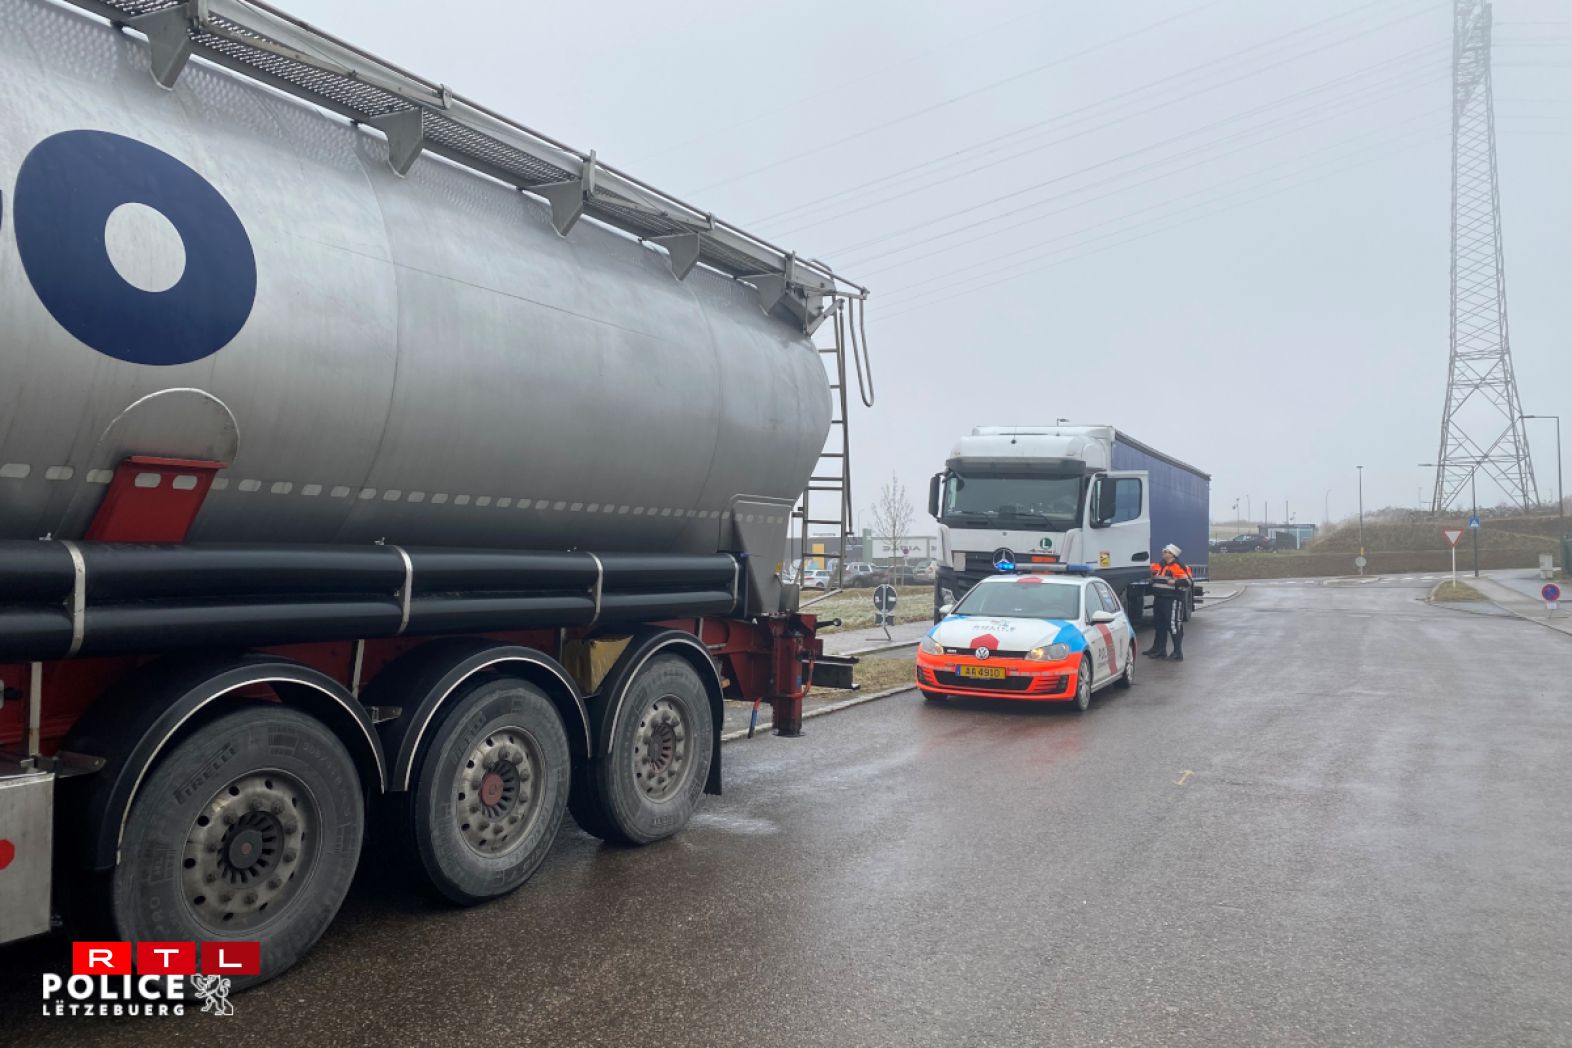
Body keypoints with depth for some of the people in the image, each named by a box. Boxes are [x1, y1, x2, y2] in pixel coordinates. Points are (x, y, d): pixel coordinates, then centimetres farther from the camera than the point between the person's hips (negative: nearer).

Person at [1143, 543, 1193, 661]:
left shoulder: (1178, 566, -11)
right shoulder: (1159, 565, 16)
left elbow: (1187, 581, -19)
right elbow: (1154, 578, 33)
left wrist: (1174, 582, -25)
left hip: (1173, 600, -9)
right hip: (1159, 599, 9)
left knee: (1174, 626, -10)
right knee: (1160, 625, 17)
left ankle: (1178, 653, -7)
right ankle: (1159, 649, 27)